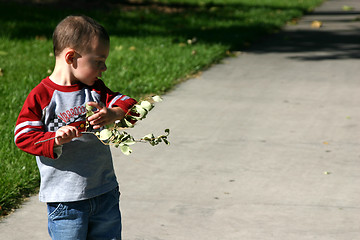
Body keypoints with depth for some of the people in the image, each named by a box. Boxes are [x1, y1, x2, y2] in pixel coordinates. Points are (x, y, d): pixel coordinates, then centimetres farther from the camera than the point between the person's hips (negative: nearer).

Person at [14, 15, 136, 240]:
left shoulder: (96, 89, 7)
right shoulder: (41, 96, -9)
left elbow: (129, 104, -1)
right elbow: (23, 136, -10)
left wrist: (114, 114, -23)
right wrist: (54, 139, -27)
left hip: (105, 194, 5)